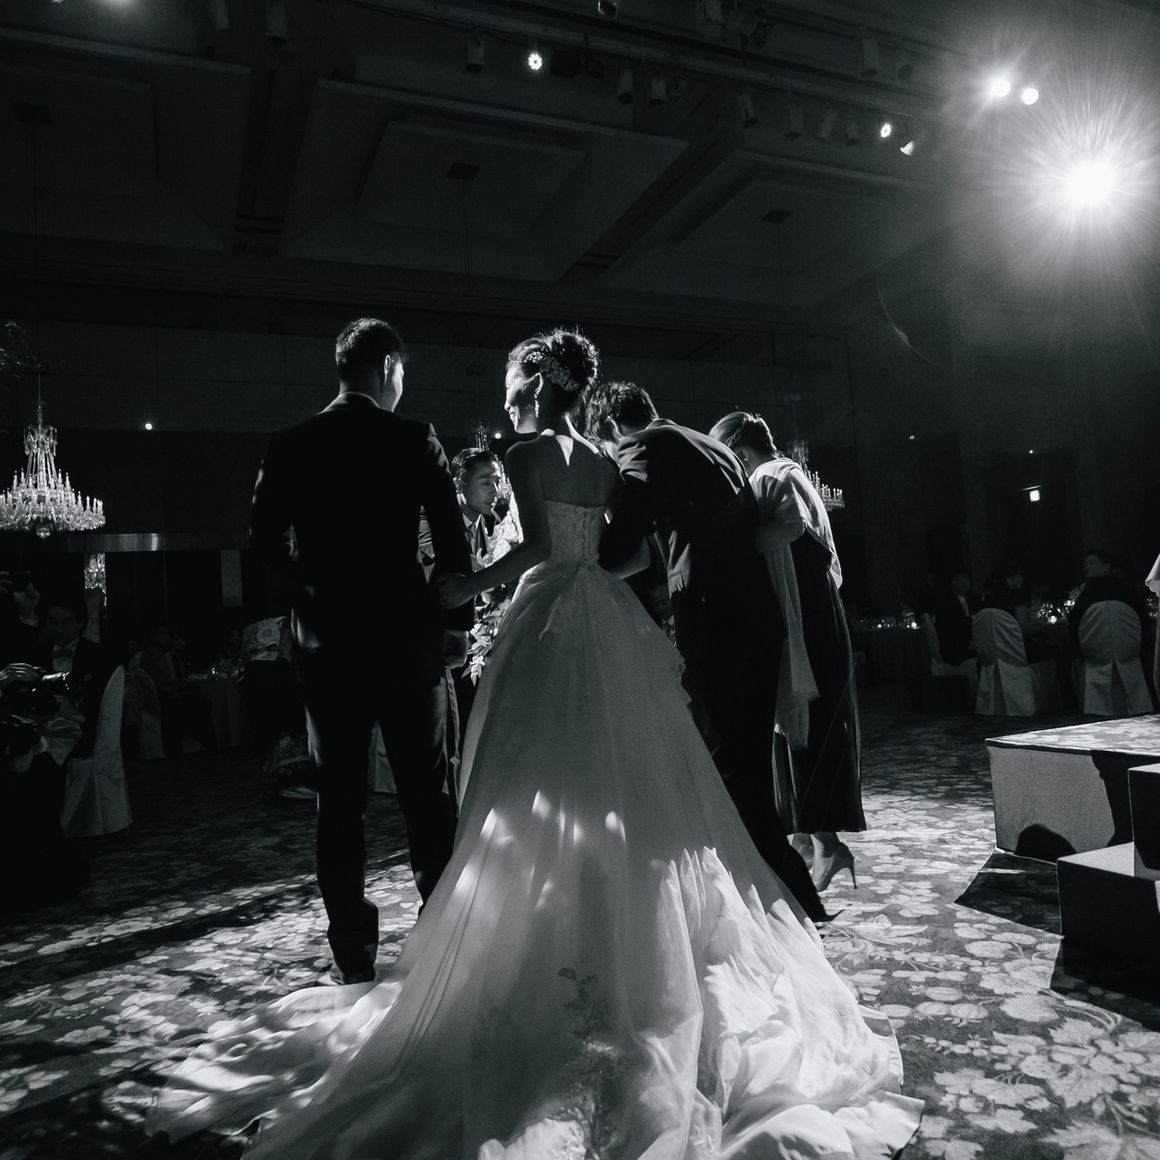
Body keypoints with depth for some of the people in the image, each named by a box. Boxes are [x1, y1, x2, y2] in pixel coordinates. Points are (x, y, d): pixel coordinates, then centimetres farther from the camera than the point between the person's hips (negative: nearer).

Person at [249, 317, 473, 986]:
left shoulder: (291, 447, 2)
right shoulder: (415, 440, -5)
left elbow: (265, 540, 1)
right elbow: (452, 539, -7)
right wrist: (458, 618, 5)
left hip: (327, 641, 2)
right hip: (406, 635, -2)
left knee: (341, 799, 10)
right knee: (427, 790, 9)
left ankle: (354, 954, 16)